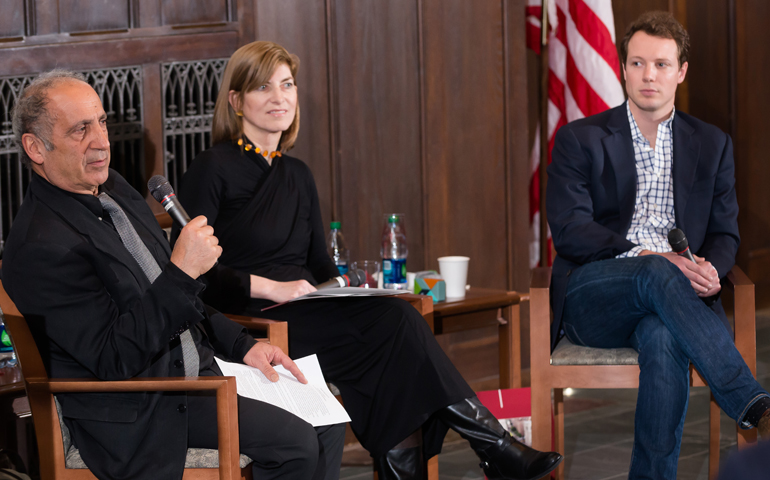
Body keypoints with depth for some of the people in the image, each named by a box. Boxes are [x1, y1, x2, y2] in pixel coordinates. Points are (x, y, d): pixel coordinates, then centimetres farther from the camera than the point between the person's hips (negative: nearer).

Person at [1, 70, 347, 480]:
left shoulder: (113, 191, 10)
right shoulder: (41, 246, -21)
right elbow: (114, 359, -25)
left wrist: (241, 345, 9)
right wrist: (182, 272, -29)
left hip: (196, 368, 9)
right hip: (138, 414, -9)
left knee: (328, 423, -1)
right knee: (299, 441, -22)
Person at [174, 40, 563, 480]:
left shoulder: (298, 175, 19)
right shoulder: (213, 170, -2)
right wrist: (268, 287, -18)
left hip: (305, 311, 7)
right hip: (247, 322, -7)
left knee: (393, 316, -26)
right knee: (393, 320, -25)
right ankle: (491, 442, -22)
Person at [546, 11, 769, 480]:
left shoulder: (712, 145, 16)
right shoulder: (579, 139, 7)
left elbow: (725, 234, 13)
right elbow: (568, 231, -5)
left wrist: (709, 269, -13)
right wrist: (648, 257, -19)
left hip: (673, 290, 2)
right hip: (591, 301, -1)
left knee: (663, 338, -37)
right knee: (658, 275, -37)